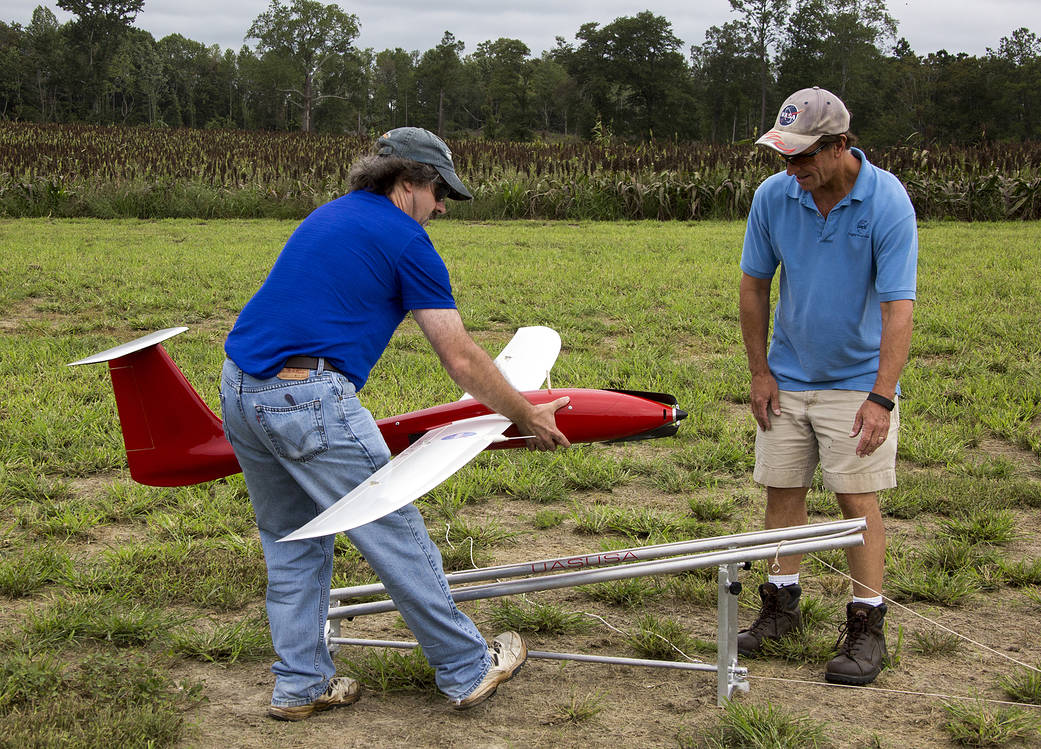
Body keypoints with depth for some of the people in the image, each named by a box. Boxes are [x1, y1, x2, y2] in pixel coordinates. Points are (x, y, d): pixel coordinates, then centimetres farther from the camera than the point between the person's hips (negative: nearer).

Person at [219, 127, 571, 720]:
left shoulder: (327, 216, 23)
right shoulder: (407, 241, -1)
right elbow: (462, 360, -2)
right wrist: (527, 416, 11)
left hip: (239, 389, 8)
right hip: (309, 401, -8)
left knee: (293, 546, 19)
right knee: (398, 539, 4)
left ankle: (300, 687, 22)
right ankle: (467, 671, 15)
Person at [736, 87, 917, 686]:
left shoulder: (887, 201, -19)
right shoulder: (774, 196, -8)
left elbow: (899, 305, -21)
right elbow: (754, 285, 4)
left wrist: (881, 398, -27)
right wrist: (759, 371, 2)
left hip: (858, 381, -4)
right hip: (789, 377, 4)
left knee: (857, 498, -4)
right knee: (782, 490, 7)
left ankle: (867, 627, 5)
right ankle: (782, 605, 21)